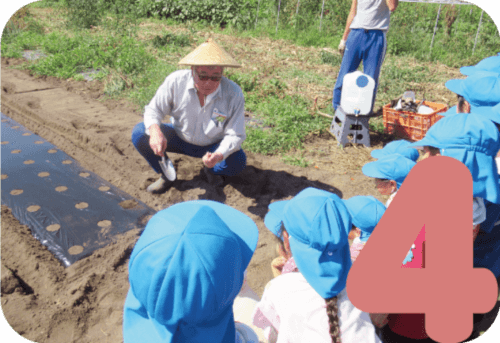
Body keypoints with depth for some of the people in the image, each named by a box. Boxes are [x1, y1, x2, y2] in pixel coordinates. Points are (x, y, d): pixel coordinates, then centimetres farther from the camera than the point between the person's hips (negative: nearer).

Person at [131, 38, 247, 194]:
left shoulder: (233, 93, -25)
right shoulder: (176, 81, -22)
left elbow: (235, 135, -21)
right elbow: (154, 109, -11)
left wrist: (218, 156, -42)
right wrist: (155, 131, -35)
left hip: (213, 146, -1)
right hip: (179, 138, 2)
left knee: (238, 161, -30)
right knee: (139, 133, -20)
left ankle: (212, 169, 7)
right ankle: (166, 175, 2)